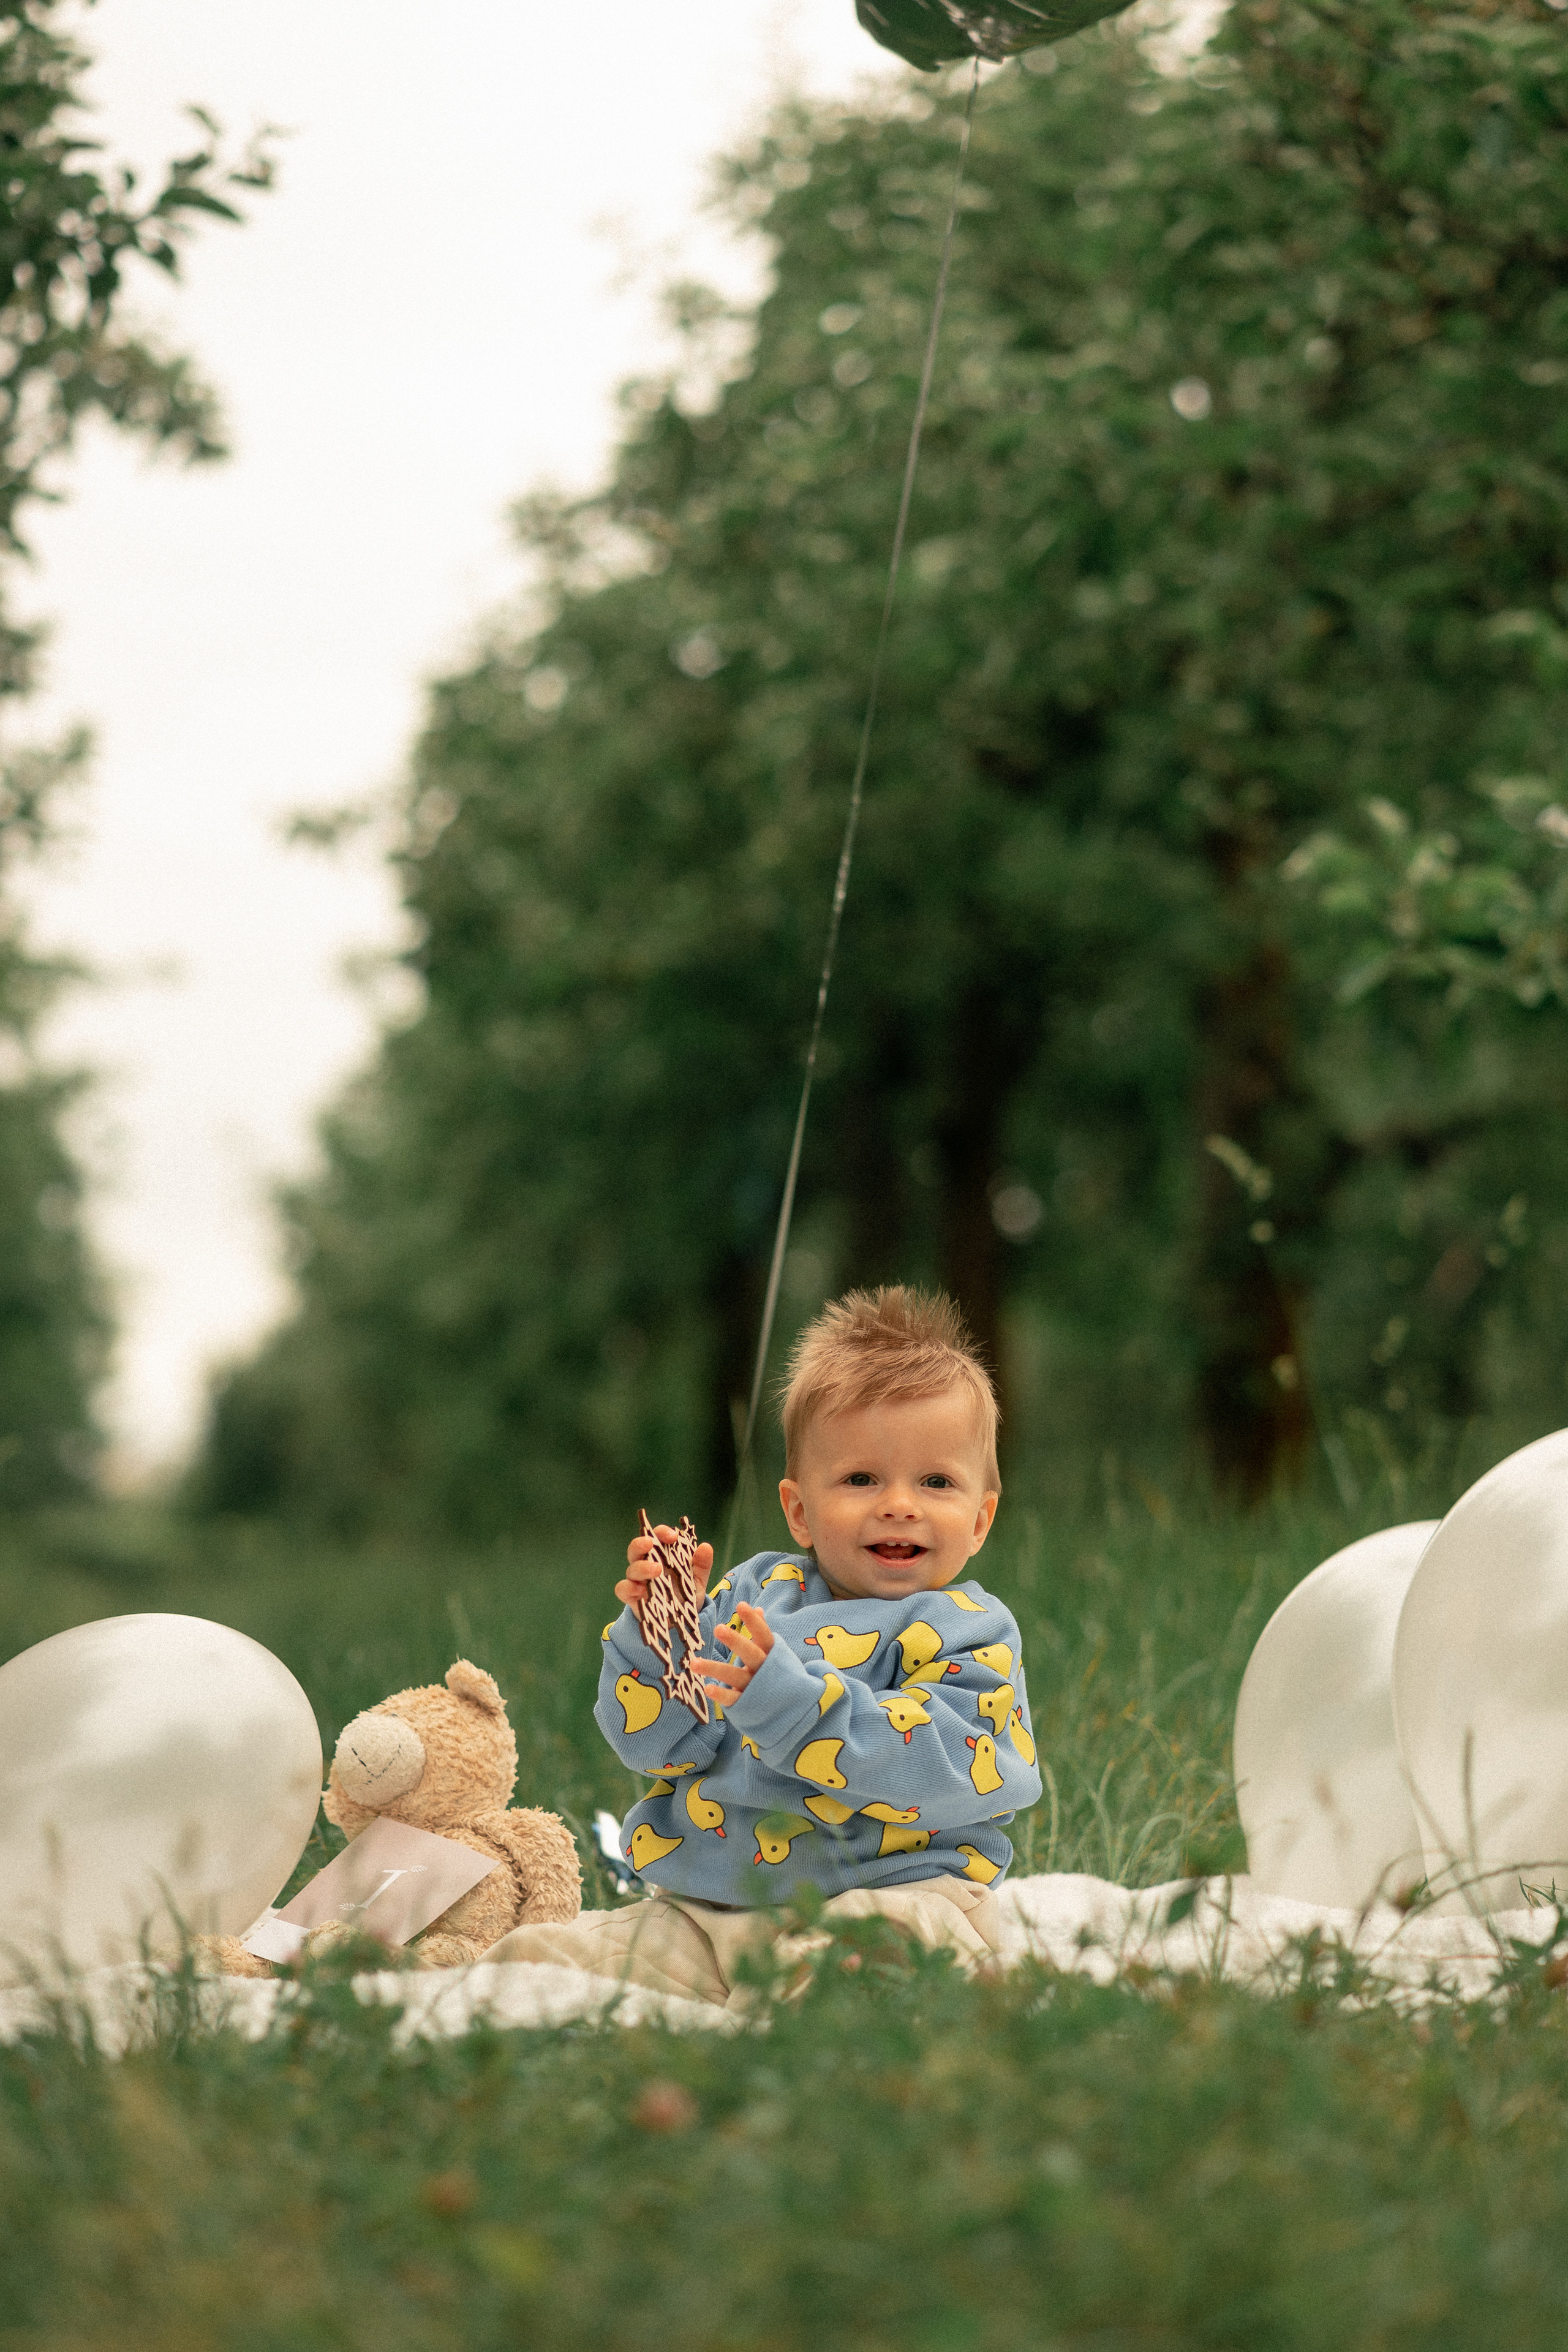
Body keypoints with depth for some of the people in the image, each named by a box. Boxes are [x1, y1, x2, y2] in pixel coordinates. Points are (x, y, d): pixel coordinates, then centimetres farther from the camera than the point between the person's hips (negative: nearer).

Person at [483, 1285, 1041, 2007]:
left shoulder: (967, 1631, -1)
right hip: (702, 1908, 4)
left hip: (889, 1894, -4)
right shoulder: (757, 1591, 12)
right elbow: (660, 1745, 5)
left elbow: (946, 1768, -20)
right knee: (532, 1958, -9)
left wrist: (789, 1700, -28)